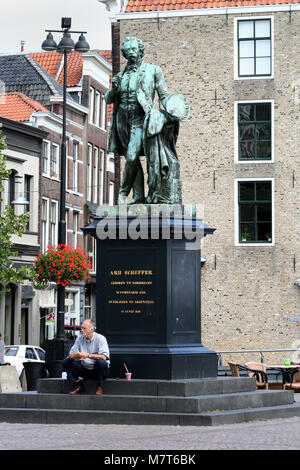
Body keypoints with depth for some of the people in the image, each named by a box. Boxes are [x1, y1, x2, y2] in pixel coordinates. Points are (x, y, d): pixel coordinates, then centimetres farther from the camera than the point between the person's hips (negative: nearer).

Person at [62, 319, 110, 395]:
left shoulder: (100, 338, -11)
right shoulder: (79, 339, 4)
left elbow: (104, 357, -24)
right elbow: (70, 355, 0)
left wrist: (89, 355, -34)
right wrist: (77, 355, -24)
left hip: (97, 370, -4)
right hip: (84, 370, 5)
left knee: (101, 362, -37)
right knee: (66, 362, -10)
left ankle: (99, 387, -16)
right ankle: (79, 386, -6)